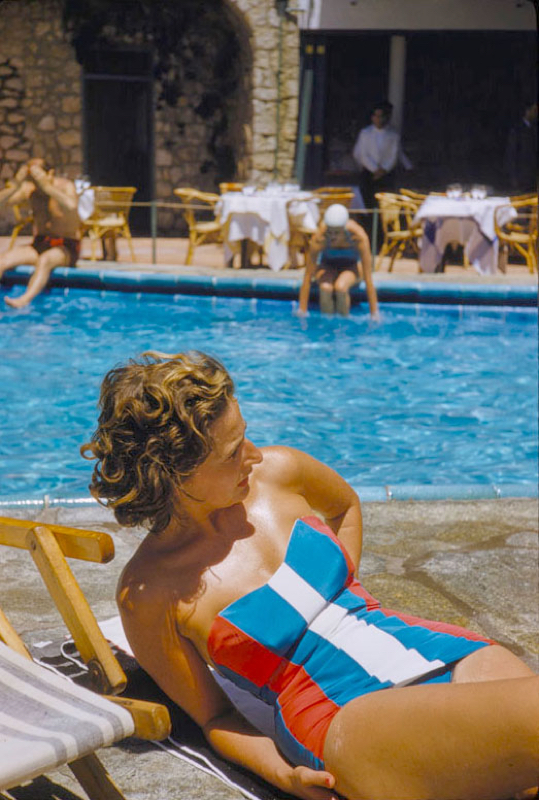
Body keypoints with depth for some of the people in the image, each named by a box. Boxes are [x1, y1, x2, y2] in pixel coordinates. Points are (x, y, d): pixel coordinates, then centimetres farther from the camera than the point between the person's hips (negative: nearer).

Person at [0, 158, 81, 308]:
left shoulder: (66, 186, -10)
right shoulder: (28, 189, 3)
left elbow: (71, 205, -34)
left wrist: (46, 185, -35)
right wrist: (16, 184, -22)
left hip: (66, 247, -6)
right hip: (39, 244, 6)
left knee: (44, 261, -40)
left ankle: (24, 301, -62)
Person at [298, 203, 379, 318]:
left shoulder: (359, 237, -33)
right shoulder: (319, 239, -32)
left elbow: (368, 279, -28)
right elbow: (307, 277, -26)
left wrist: (374, 314, -28)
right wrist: (302, 312, -27)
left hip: (351, 266, 0)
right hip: (326, 266, 0)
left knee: (340, 287, -35)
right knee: (325, 288, -35)